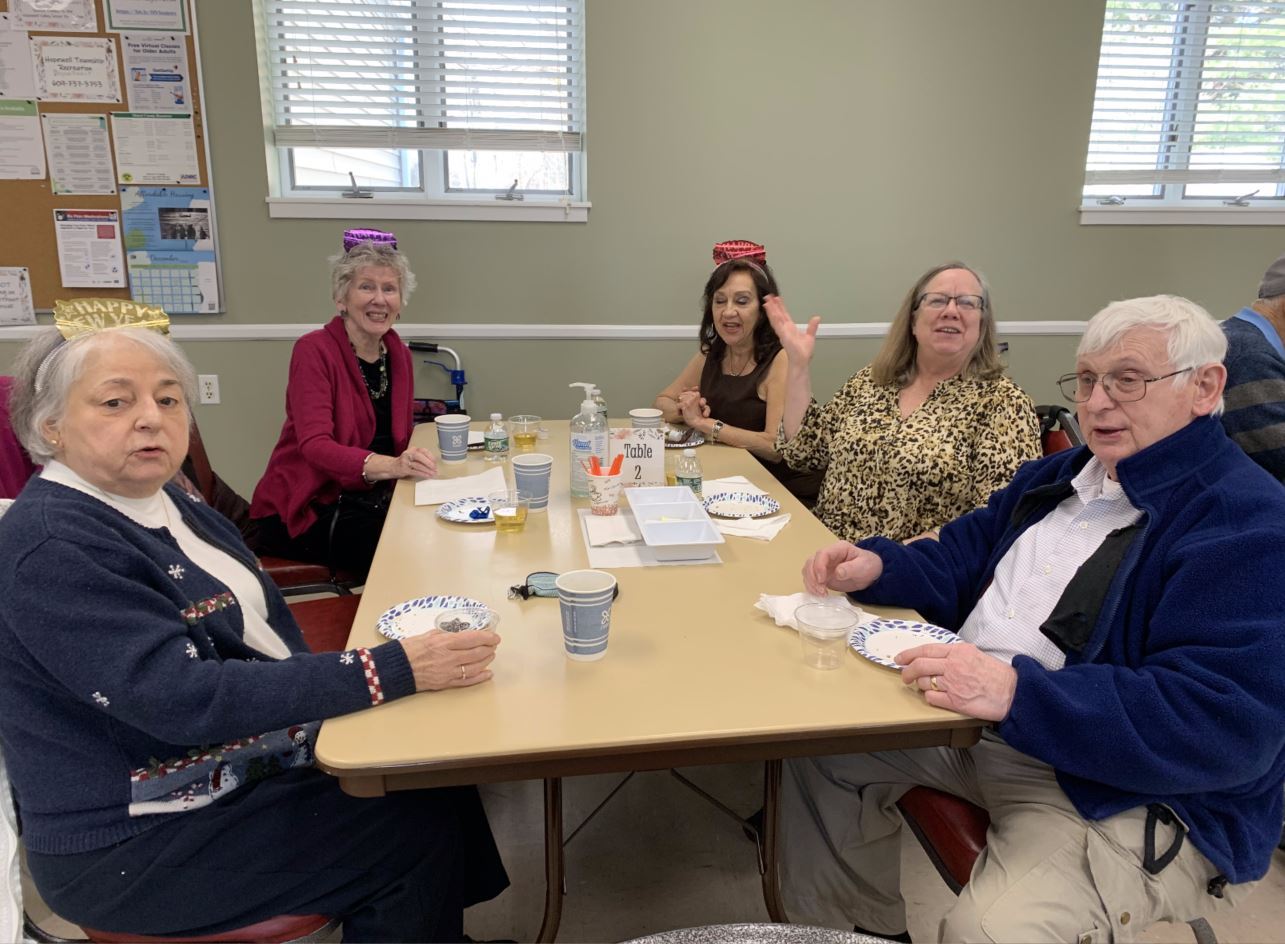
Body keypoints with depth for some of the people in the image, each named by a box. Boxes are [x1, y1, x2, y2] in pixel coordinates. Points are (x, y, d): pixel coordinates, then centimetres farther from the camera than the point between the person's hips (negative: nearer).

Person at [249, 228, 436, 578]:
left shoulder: (399, 354, 7)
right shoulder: (314, 350, -11)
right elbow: (315, 445, -23)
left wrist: (412, 460, -10)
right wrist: (390, 466, -40)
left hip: (375, 499, 6)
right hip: (307, 509, -6)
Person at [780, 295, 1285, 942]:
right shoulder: (1063, 476, 12)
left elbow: (1226, 727, -27)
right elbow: (959, 562, 16)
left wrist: (1017, 692, -36)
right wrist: (876, 566, -6)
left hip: (1133, 792, -8)